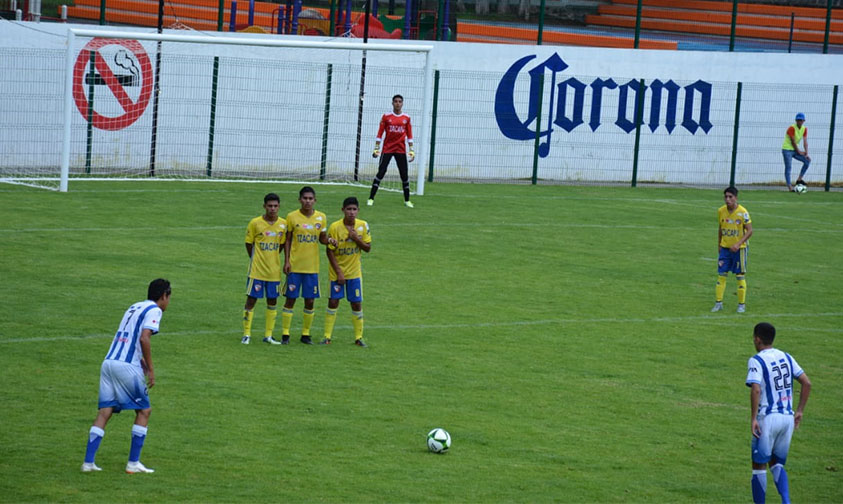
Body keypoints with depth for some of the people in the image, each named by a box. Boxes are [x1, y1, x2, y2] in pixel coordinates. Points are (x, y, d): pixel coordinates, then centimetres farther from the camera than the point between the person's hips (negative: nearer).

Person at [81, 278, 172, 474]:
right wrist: (151, 369, -10)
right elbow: (144, 339, -15)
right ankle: (133, 463, 6)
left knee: (104, 412, 5)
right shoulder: (154, 310, -2)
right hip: (127, 366, -7)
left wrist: (142, 363, 29)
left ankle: (88, 462, -3)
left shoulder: (134, 307, 23)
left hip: (109, 362, 7)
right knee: (144, 411, 7)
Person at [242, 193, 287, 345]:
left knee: (272, 301, 8)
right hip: (257, 270, -3)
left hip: (274, 270, 3)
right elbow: (249, 243, 1)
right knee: (251, 299, -3)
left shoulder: (283, 224, 0)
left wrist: (272, 257, 9)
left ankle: (268, 335, 18)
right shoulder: (255, 223, -9)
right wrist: (256, 259, 5)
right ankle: (246, 334, 6)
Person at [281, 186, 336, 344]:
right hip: (295, 266, -2)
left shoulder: (321, 218, 3)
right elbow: (287, 240, 1)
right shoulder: (292, 217, -3)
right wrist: (286, 261, -6)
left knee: (310, 300, 4)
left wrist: (329, 240, -11)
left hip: (312, 267, 2)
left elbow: (322, 238, 12)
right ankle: (285, 334, 7)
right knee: (290, 299, 0)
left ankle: (306, 334, 15)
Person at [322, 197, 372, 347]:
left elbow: (368, 248, -1)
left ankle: (358, 337, 13)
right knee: (333, 302, -2)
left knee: (357, 304, 2)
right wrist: (339, 272, -14)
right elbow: (329, 251, -10)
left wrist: (356, 238, -20)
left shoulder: (363, 226, -5)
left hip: (354, 272, 2)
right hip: (337, 271, -2)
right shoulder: (335, 227, -14)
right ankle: (327, 336, 7)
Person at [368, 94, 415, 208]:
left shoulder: (406, 118, 6)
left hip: (401, 150, 2)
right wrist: (376, 148, -3)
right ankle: (371, 198, -1)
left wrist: (411, 150, 4)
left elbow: (409, 135, 9)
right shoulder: (386, 117, 0)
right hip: (387, 149, -2)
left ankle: (407, 200, 12)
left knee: (404, 174, 1)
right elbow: (380, 133, 1)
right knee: (381, 173, -6)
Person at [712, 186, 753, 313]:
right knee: (721, 275, 1)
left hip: (739, 248, -4)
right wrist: (719, 245, 15)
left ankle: (741, 304, 13)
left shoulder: (742, 212, -14)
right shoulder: (721, 211, 0)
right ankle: (718, 303, 7)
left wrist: (738, 244, -22)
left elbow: (749, 231, -12)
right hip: (725, 248, 4)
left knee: (740, 276, 3)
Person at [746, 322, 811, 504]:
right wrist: (799, 411, 13)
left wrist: (753, 419, -18)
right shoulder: (786, 357, 10)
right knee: (776, 464, 16)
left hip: (768, 417, -6)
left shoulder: (756, 361, -10)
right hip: (788, 418, 6)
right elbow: (806, 383, 8)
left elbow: (755, 390, -22)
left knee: (759, 466, 6)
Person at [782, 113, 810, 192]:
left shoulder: (804, 129, 3)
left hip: (795, 150, 7)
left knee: (807, 161, -4)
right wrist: (799, 152, -11)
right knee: (788, 168, -11)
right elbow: (793, 142, -16)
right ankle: (789, 187, -11)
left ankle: (799, 179, 0)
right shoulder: (792, 128, -18)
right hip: (787, 149, -7)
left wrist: (806, 153, -11)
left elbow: (805, 142, 0)